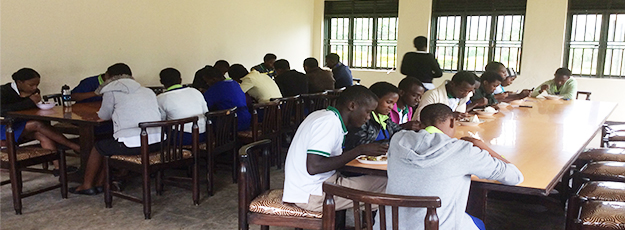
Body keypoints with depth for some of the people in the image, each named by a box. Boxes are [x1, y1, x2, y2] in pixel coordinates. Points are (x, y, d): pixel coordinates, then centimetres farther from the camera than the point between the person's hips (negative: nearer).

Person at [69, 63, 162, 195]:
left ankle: (87, 185, 37)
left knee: (98, 148, 24)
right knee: (110, 145, 32)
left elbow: (104, 116, 13)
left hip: (132, 145, -6)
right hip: (157, 143, 6)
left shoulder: (112, 91, 4)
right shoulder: (148, 91, 19)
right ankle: (99, 183, 37)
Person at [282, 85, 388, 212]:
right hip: (312, 195, -10)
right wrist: (360, 151, -20)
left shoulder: (324, 115, 13)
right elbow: (313, 167, -27)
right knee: (385, 186, -11)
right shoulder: (330, 122, -18)